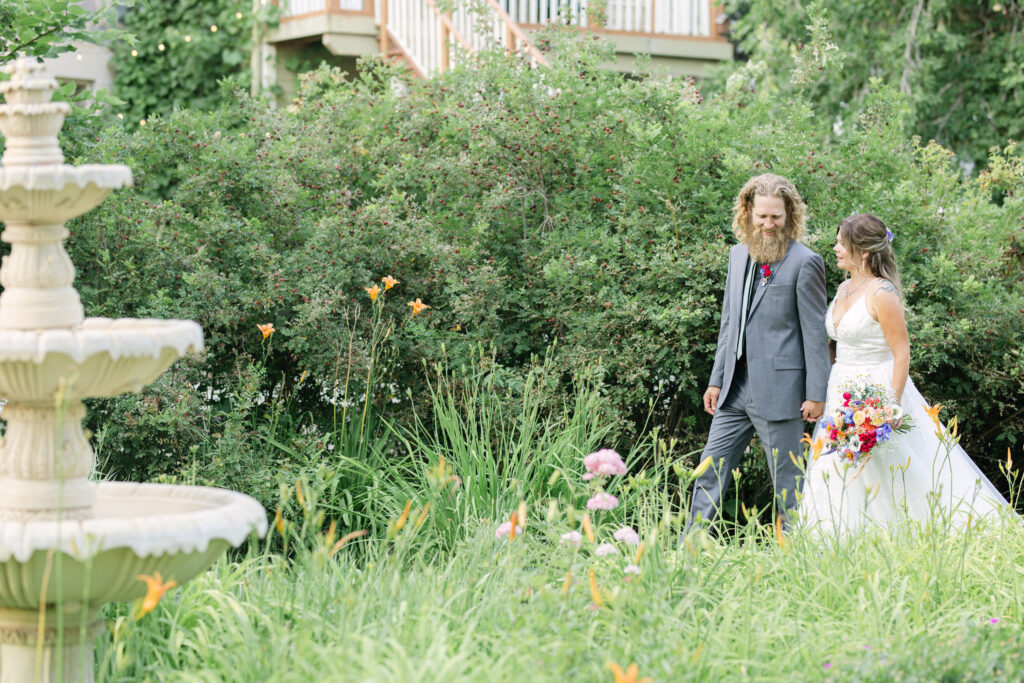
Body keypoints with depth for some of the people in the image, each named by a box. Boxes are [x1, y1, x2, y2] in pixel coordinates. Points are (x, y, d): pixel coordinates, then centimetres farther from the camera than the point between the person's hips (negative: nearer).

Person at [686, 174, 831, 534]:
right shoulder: (738, 254, 12)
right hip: (736, 387, 7)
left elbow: (815, 332, -9)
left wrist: (816, 394, -11)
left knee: (787, 482, 3)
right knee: (710, 474, 8)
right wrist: (717, 380, 14)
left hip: (779, 390, -7)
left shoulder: (805, 263, -9)